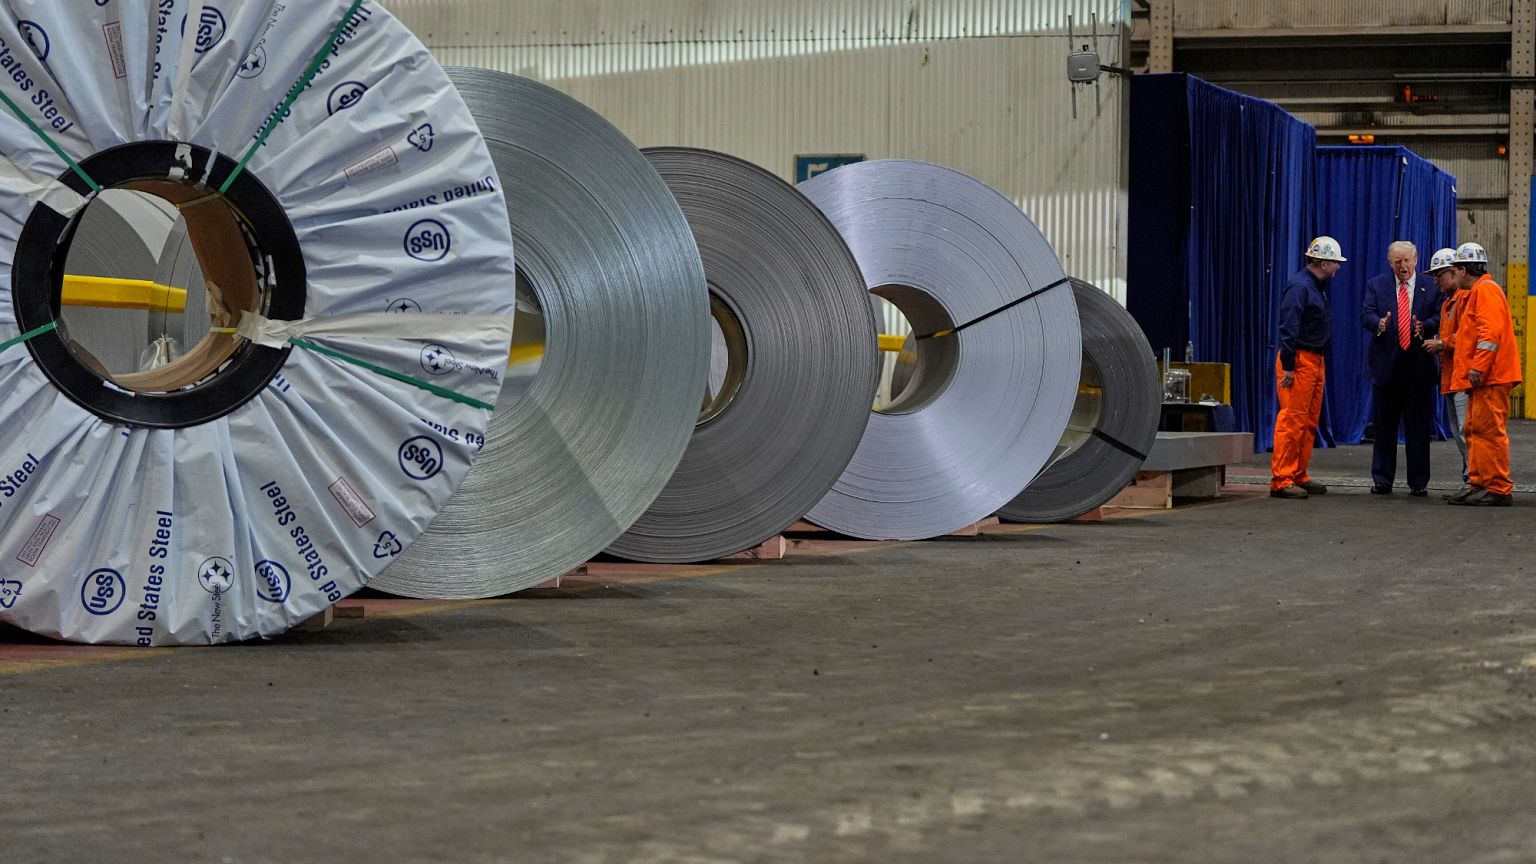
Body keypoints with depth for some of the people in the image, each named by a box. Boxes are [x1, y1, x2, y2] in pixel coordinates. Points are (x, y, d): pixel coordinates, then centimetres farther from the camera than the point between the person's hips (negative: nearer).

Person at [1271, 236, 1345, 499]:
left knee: (1309, 423, 12)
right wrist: (1287, 366, -22)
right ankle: (1281, 480, -10)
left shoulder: (1318, 287, 17)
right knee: (1292, 421, -10)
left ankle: (1298, 476, 18)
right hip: (1299, 361, -10)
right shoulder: (1299, 287, -14)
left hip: (1315, 360, 10)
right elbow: (1288, 328, -19)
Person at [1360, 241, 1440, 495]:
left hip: (1419, 364, -1)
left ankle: (1418, 482, 9)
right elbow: (1366, 314, -3)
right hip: (1386, 363, 1)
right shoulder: (1376, 285, 7)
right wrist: (1379, 323, -25)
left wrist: (1424, 327, -22)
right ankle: (1382, 480, 13)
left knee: (1418, 426, 3)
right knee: (1384, 425, 6)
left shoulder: (1431, 286, 5)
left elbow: (1440, 317, -2)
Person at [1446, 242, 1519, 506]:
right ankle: (1479, 486, 15)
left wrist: (1478, 367, -22)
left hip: (1490, 377, -11)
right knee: (1474, 432, 12)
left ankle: (1499, 490, -12)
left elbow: (1491, 331, -20)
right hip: (1481, 378, 11)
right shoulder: (1477, 292, 23)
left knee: (1489, 431, -11)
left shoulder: (1485, 289, -10)